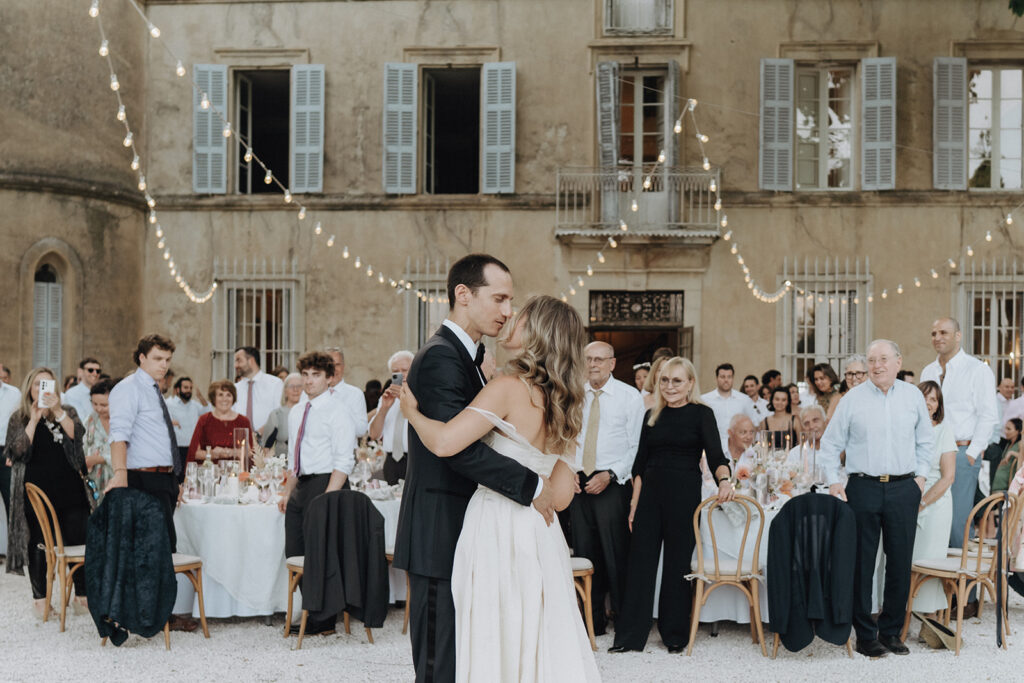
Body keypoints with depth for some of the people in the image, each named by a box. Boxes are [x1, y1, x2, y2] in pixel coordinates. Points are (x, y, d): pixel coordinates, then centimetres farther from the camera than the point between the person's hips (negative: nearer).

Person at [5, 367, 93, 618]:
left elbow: (77, 435, -8)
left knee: (77, 541, -2)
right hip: (37, 491, -1)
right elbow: (18, 451, -7)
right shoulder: (19, 419, 8)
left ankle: (82, 595, 7)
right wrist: (34, 420, -11)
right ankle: (40, 599, 11)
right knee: (38, 545, 2)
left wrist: (57, 410, -16)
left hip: (69, 490, 1)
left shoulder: (67, 412, 12)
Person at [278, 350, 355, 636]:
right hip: (301, 486, 8)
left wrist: (326, 498, -21)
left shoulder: (336, 412, -8)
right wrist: (288, 492, 15)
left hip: (326, 483, -8)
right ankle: (311, 613, 21)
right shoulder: (296, 412, 16)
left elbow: (344, 462, -14)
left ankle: (323, 621, 6)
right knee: (294, 555, 10)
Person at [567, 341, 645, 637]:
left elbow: (636, 446, -2)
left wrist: (610, 475, -11)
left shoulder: (629, 396, 0)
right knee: (584, 553, 7)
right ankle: (592, 620, 17)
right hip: (578, 483, 4)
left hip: (612, 484, -4)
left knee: (616, 554, -4)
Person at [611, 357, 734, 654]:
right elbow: (640, 463, 11)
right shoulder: (652, 416, 11)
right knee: (641, 559, 3)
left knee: (679, 562, 5)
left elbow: (715, 455, -11)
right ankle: (630, 634, 10)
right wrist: (635, 502, 5)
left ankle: (675, 634, 18)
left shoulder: (701, 414, -1)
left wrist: (724, 480, -31)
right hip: (650, 493, 4)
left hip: (684, 494, -4)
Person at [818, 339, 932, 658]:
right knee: (861, 563, 0)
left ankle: (891, 631, 19)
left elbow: (925, 441, 18)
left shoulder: (913, 396, 7)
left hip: (903, 488, 2)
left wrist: (920, 476, 9)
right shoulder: (852, 399, 0)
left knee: (900, 563, 6)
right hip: (863, 488, -2)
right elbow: (830, 444, 6)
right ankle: (865, 635, 10)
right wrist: (833, 482, -2)